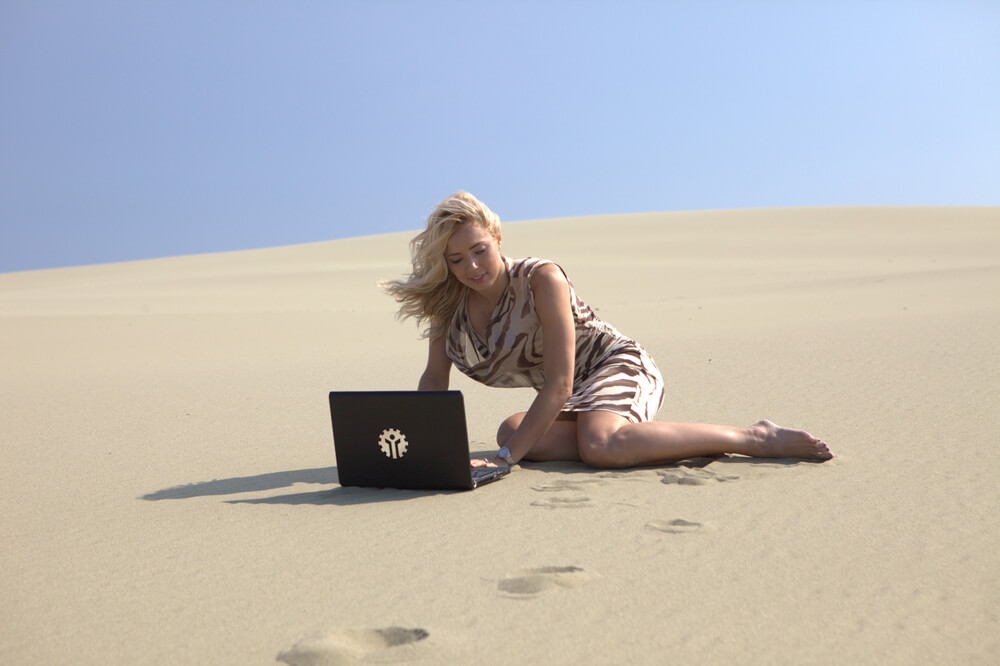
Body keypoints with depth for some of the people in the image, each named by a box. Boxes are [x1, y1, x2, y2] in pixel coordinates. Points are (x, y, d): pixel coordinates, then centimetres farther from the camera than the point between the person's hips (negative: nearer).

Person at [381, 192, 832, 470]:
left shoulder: (541, 280, -21)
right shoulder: (448, 301, -3)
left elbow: (559, 385, -27)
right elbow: (434, 380, 5)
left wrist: (506, 457, -34)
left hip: (617, 367, -7)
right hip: (571, 400, 7)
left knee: (600, 446, -39)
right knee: (511, 430, -27)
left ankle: (756, 439, -25)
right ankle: (684, 442, -17)